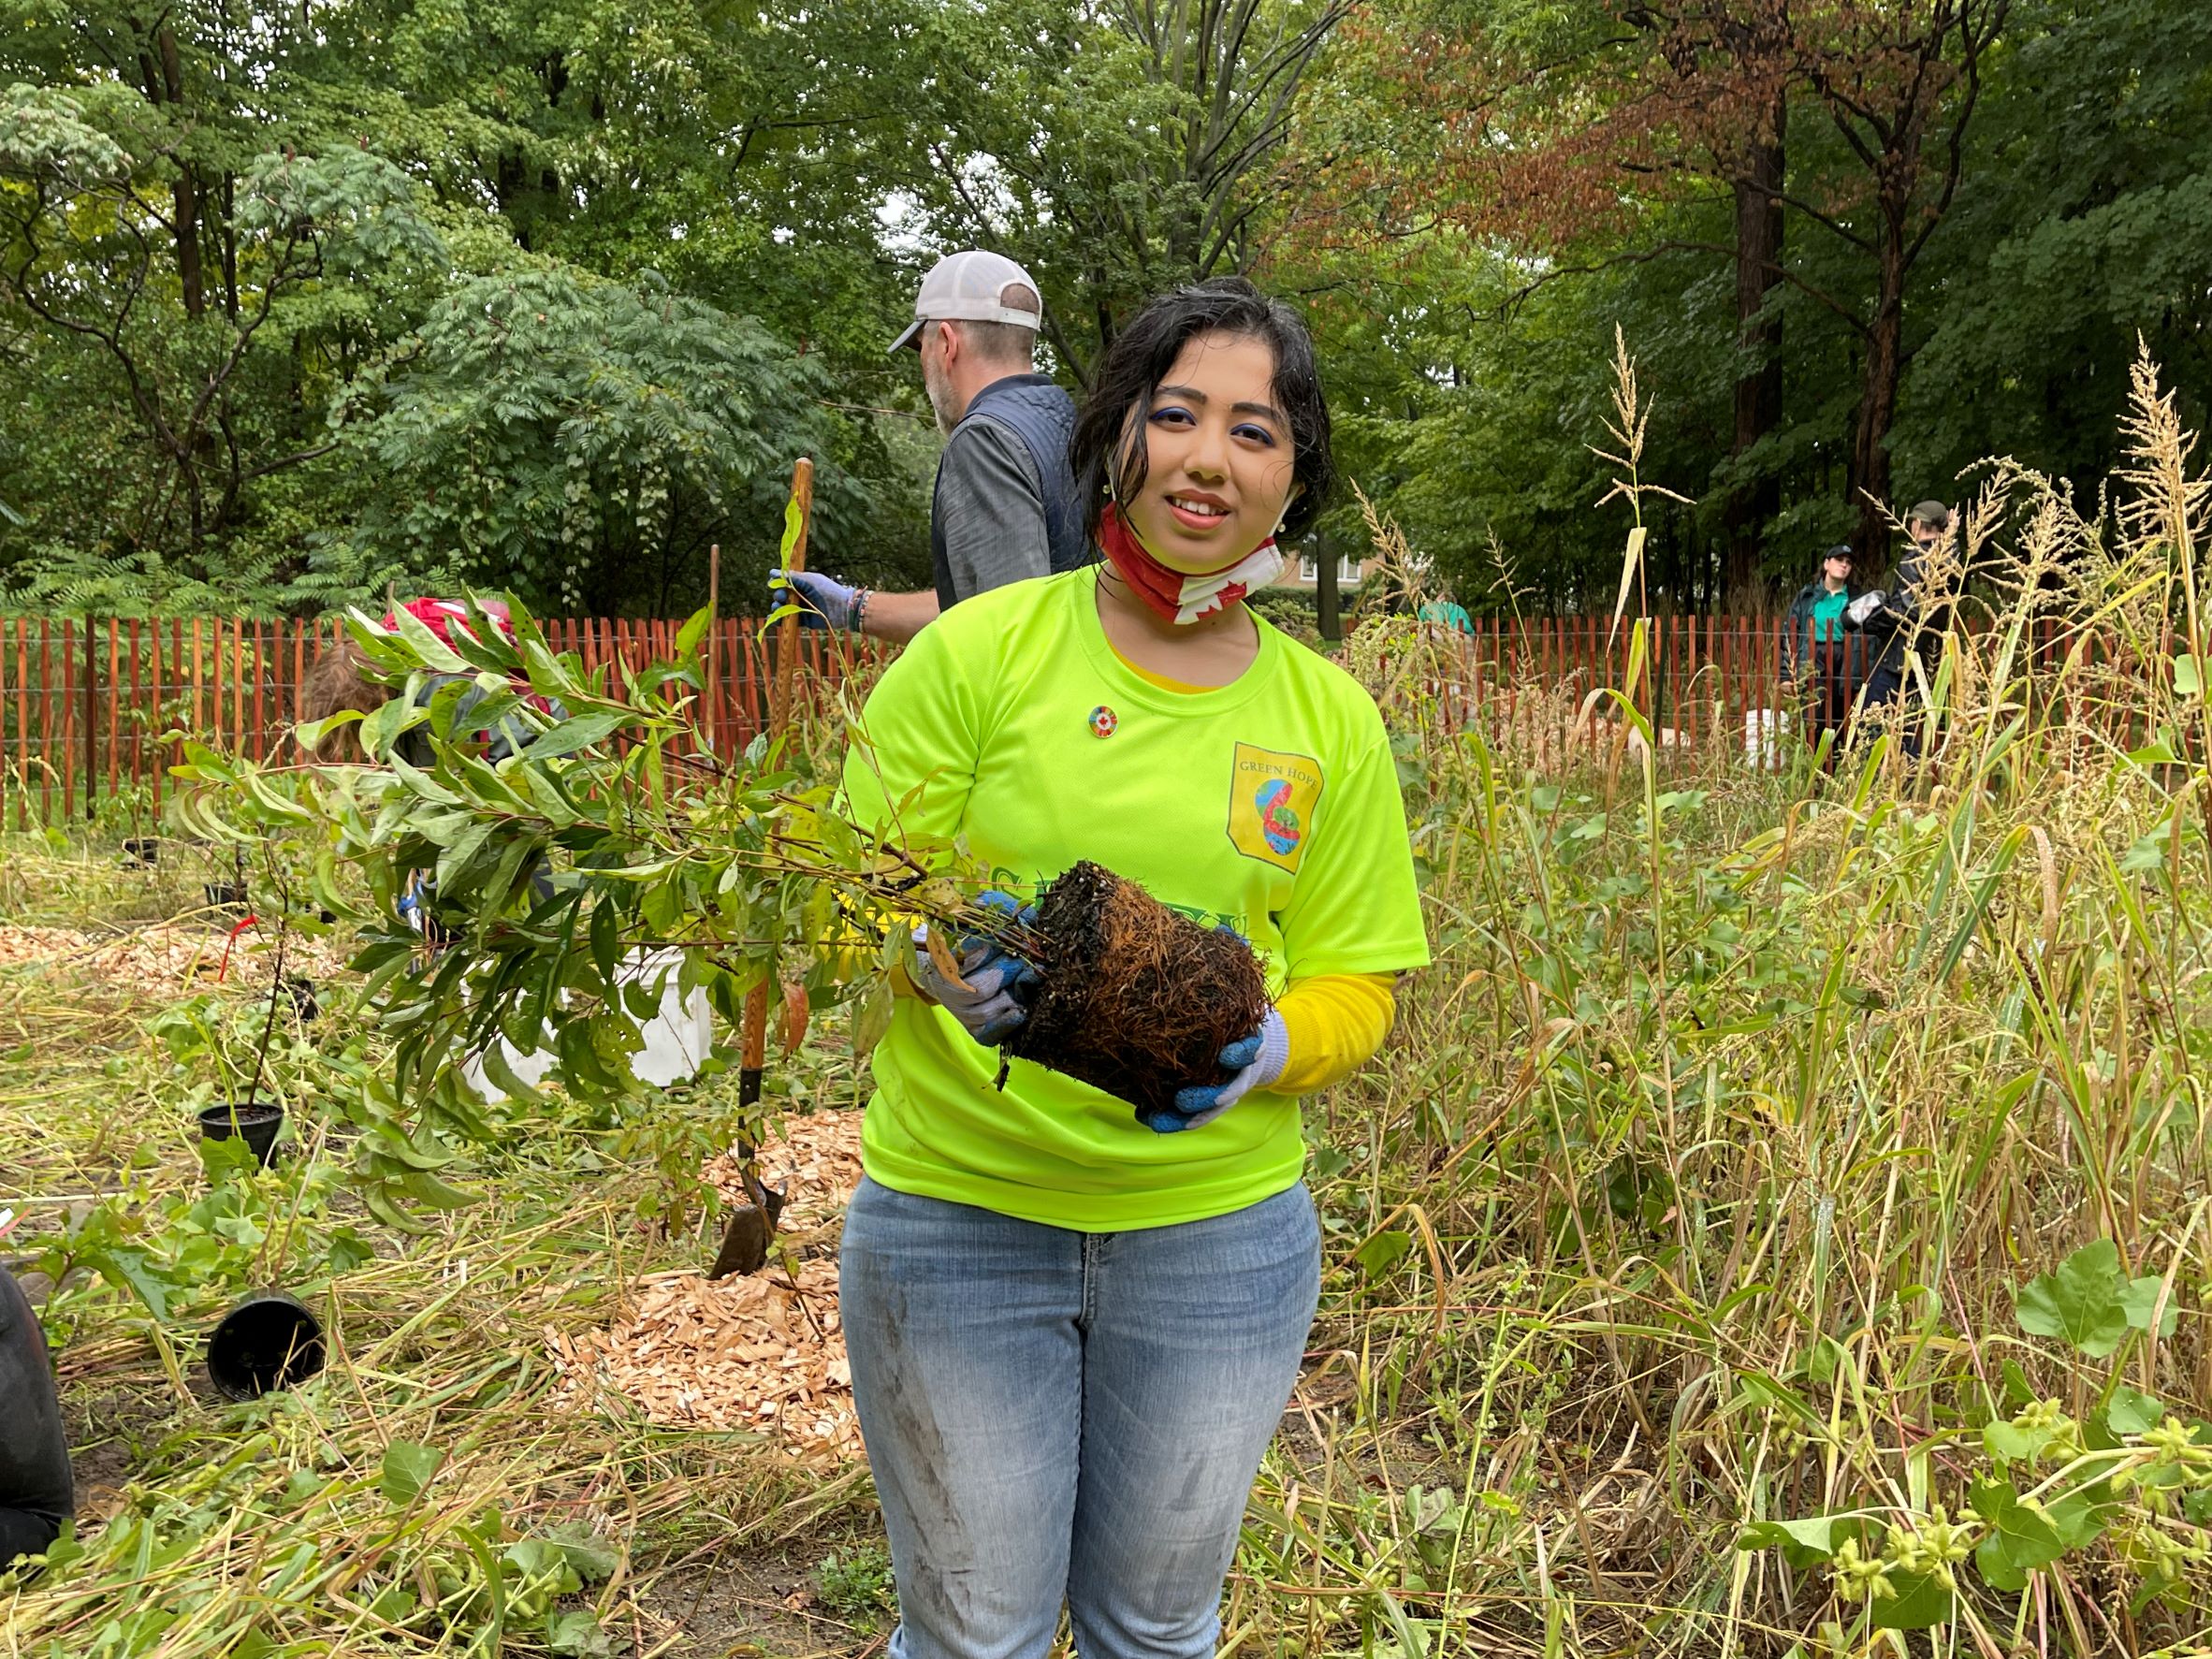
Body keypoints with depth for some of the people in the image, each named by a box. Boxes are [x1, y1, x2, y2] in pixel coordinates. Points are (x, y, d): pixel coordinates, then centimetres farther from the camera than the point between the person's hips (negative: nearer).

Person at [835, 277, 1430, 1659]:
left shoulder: (1329, 718, 1)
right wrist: (941, 961, -26)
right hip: (959, 1217, -2)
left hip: (1221, 1232, 3)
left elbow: (1358, 990, 3)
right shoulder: (978, 650, -7)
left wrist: (1260, 1050, -18)